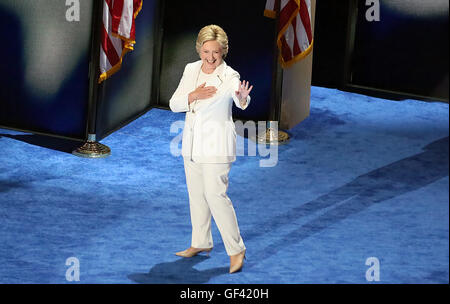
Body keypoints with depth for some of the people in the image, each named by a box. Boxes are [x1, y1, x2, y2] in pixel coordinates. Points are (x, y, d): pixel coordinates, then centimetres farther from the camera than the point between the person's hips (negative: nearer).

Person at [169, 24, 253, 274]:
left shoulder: (229, 76, -15)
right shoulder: (191, 70, 2)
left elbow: (239, 97, -34)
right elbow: (174, 104, 4)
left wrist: (243, 98, -58)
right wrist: (193, 96, -16)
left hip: (216, 145, -6)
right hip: (192, 142, 6)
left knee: (215, 194, -12)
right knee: (196, 194, 16)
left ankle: (236, 249, -4)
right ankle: (201, 243, 31)